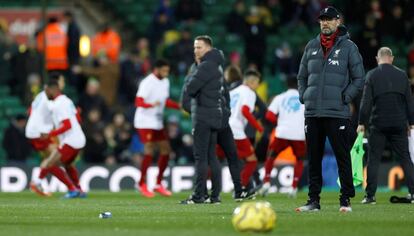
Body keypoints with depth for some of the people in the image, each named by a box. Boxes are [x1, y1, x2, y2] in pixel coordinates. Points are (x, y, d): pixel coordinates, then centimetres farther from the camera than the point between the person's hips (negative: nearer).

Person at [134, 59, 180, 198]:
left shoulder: (165, 82, 9)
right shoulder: (147, 83, -17)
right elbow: (138, 102, -24)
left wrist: (180, 106, 7)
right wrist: (152, 104, -42)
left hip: (158, 123, 9)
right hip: (145, 122, -8)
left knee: (166, 150, 6)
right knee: (149, 151, -15)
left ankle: (158, 184, 16)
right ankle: (142, 184, -3)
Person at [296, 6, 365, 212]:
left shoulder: (348, 47, 2)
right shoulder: (311, 46, 14)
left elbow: (358, 79, 2)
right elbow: (302, 76, 22)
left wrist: (344, 98, -7)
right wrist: (303, 97, 7)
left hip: (337, 113, -4)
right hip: (312, 112, 4)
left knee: (342, 157, -4)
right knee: (313, 158, 6)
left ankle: (346, 200, 0)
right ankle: (313, 200, 11)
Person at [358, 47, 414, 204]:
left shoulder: (372, 75, -3)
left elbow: (366, 101, -7)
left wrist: (362, 122, -2)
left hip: (378, 123, -2)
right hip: (399, 124, 2)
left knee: (373, 160, 3)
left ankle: (370, 195, -1)